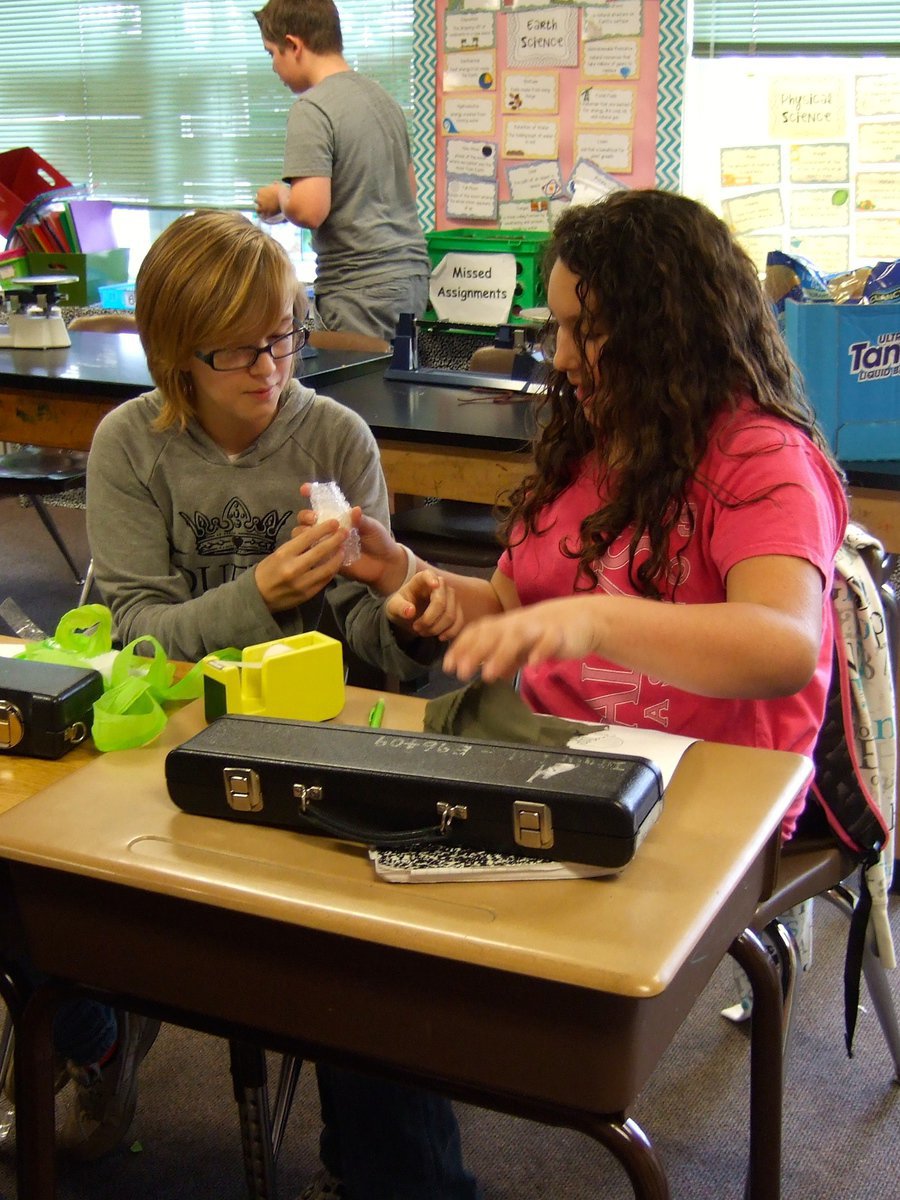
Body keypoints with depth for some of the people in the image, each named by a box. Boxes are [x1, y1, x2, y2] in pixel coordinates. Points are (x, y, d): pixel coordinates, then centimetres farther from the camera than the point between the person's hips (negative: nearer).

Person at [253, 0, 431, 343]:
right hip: (412, 273, 8)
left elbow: (309, 210, -20)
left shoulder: (311, 109, -11)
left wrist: (277, 198, 1)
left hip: (362, 288, -8)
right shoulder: (382, 96, 15)